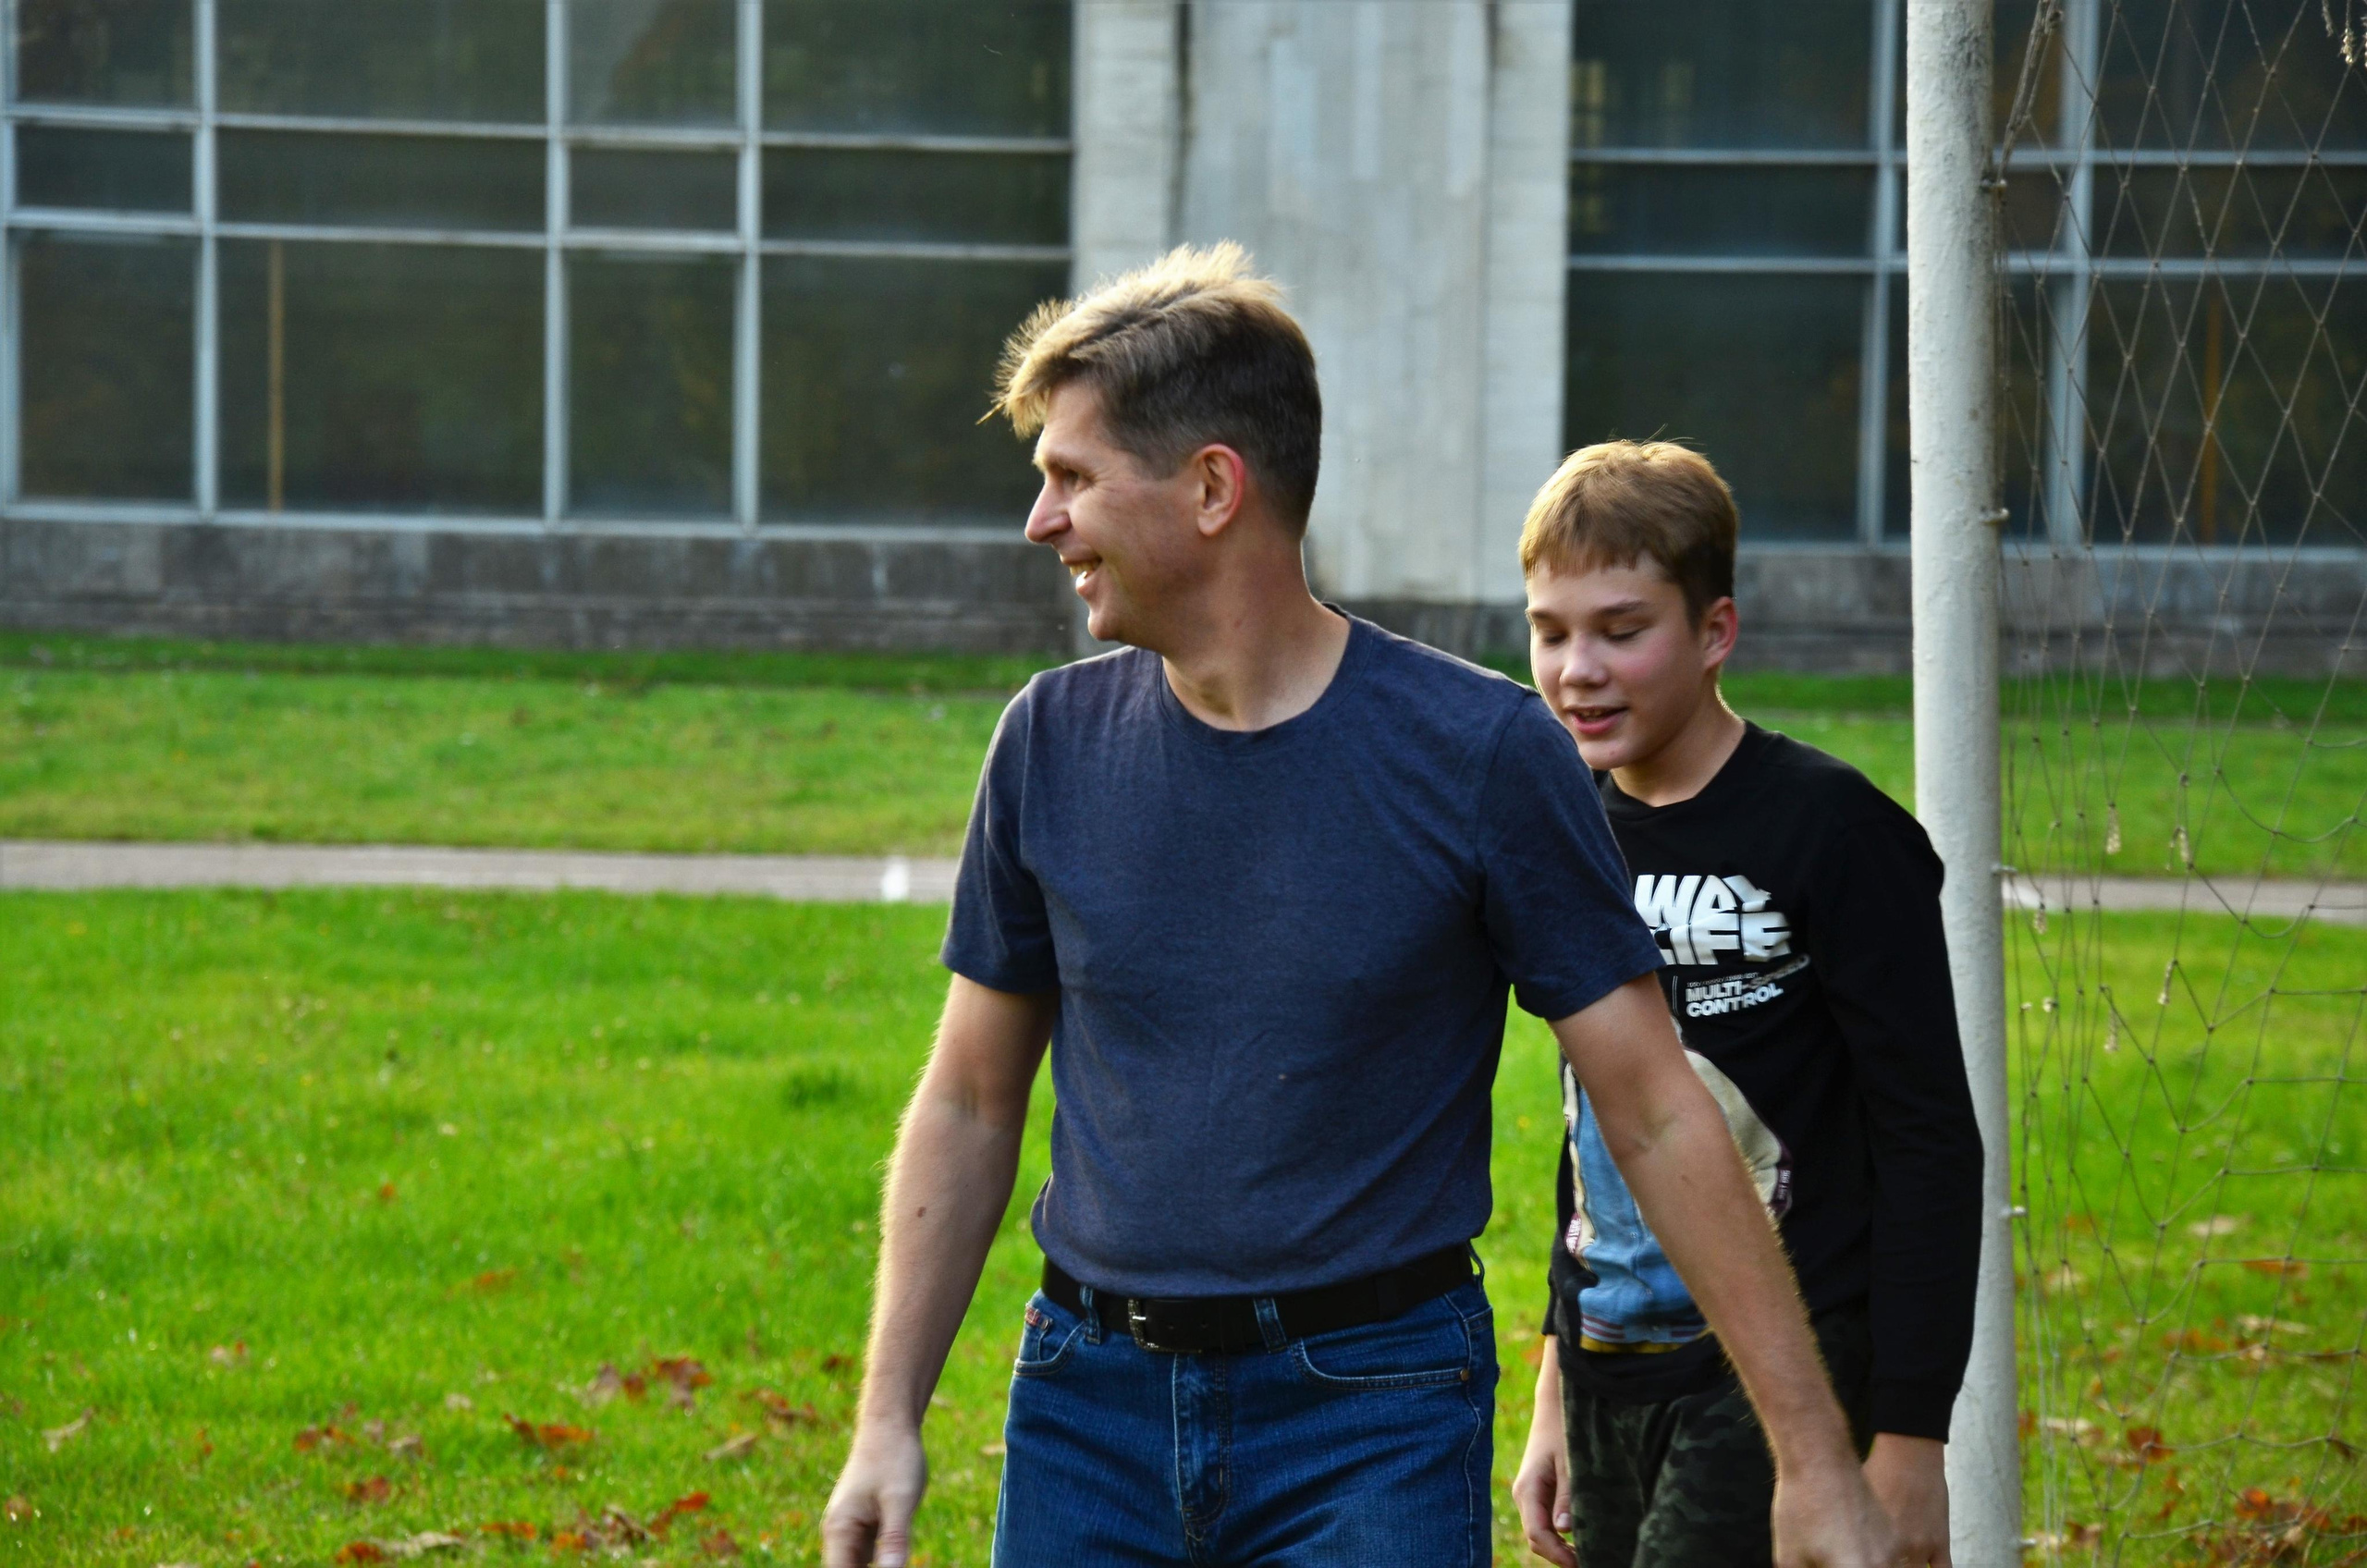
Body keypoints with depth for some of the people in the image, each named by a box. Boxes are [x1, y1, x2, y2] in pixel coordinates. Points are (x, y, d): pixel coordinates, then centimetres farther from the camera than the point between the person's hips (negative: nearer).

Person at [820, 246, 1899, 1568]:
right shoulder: (1055, 742, 4)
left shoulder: (1481, 754, -8)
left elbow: (1659, 1119, -5)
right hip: (1088, 1408, 4)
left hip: (1376, 1421, -3)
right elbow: (971, 1106, 13)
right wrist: (889, 1419, 5)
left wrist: (1816, 1457, -7)